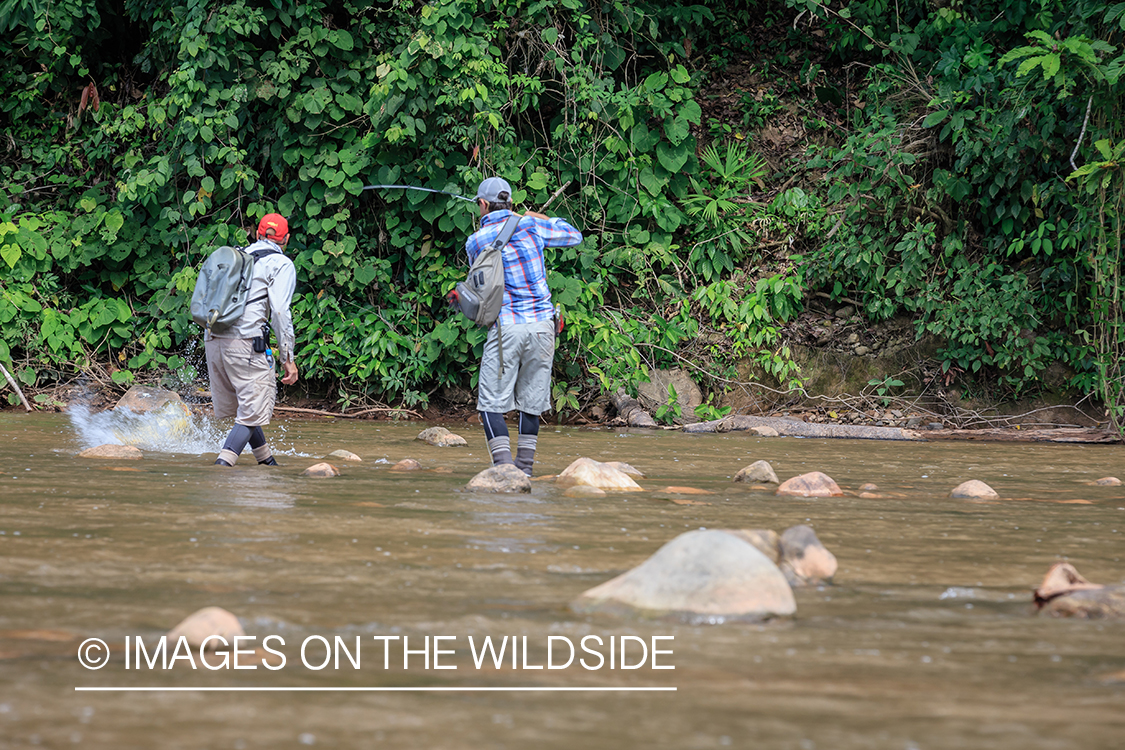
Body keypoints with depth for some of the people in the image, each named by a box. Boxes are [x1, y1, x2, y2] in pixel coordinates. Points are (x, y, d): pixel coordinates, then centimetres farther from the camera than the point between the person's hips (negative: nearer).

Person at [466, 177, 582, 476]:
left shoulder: (475, 243, -1)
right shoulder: (530, 226, 1)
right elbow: (574, 236, 17)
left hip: (506, 327, -3)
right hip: (542, 326, 3)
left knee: (491, 404, 0)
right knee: (530, 402, 12)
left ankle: (504, 468, -15)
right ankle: (524, 468, 14)